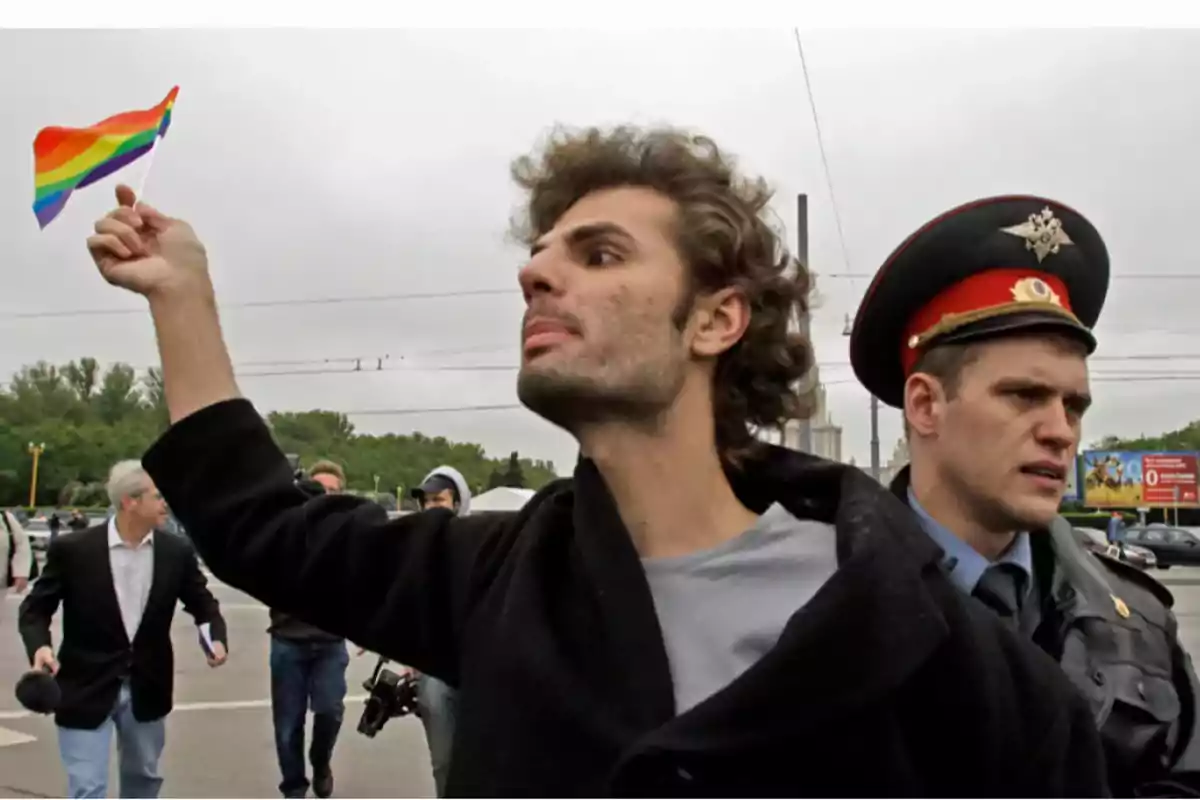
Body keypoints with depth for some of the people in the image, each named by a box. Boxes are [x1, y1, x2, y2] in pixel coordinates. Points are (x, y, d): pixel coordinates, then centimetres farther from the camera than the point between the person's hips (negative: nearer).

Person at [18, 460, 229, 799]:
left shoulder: (177, 552, -4)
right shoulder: (72, 549, -13)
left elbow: (203, 604, 4)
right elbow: (35, 607, -4)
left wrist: (217, 639, -16)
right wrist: (40, 645, -24)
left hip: (146, 689, 4)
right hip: (87, 688, -4)